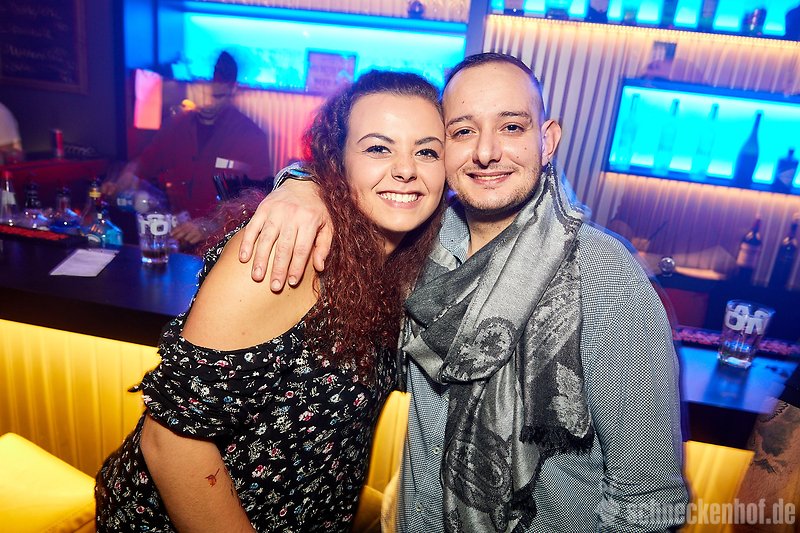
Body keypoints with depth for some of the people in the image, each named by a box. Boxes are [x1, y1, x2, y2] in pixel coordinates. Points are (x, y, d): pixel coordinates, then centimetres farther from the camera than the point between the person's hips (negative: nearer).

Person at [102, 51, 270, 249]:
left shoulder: (251, 136, -3)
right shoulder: (177, 125, 12)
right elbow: (141, 165, 23)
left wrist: (208, 226, -24)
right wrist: (119, 186, 1)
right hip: (172, 230, 5)